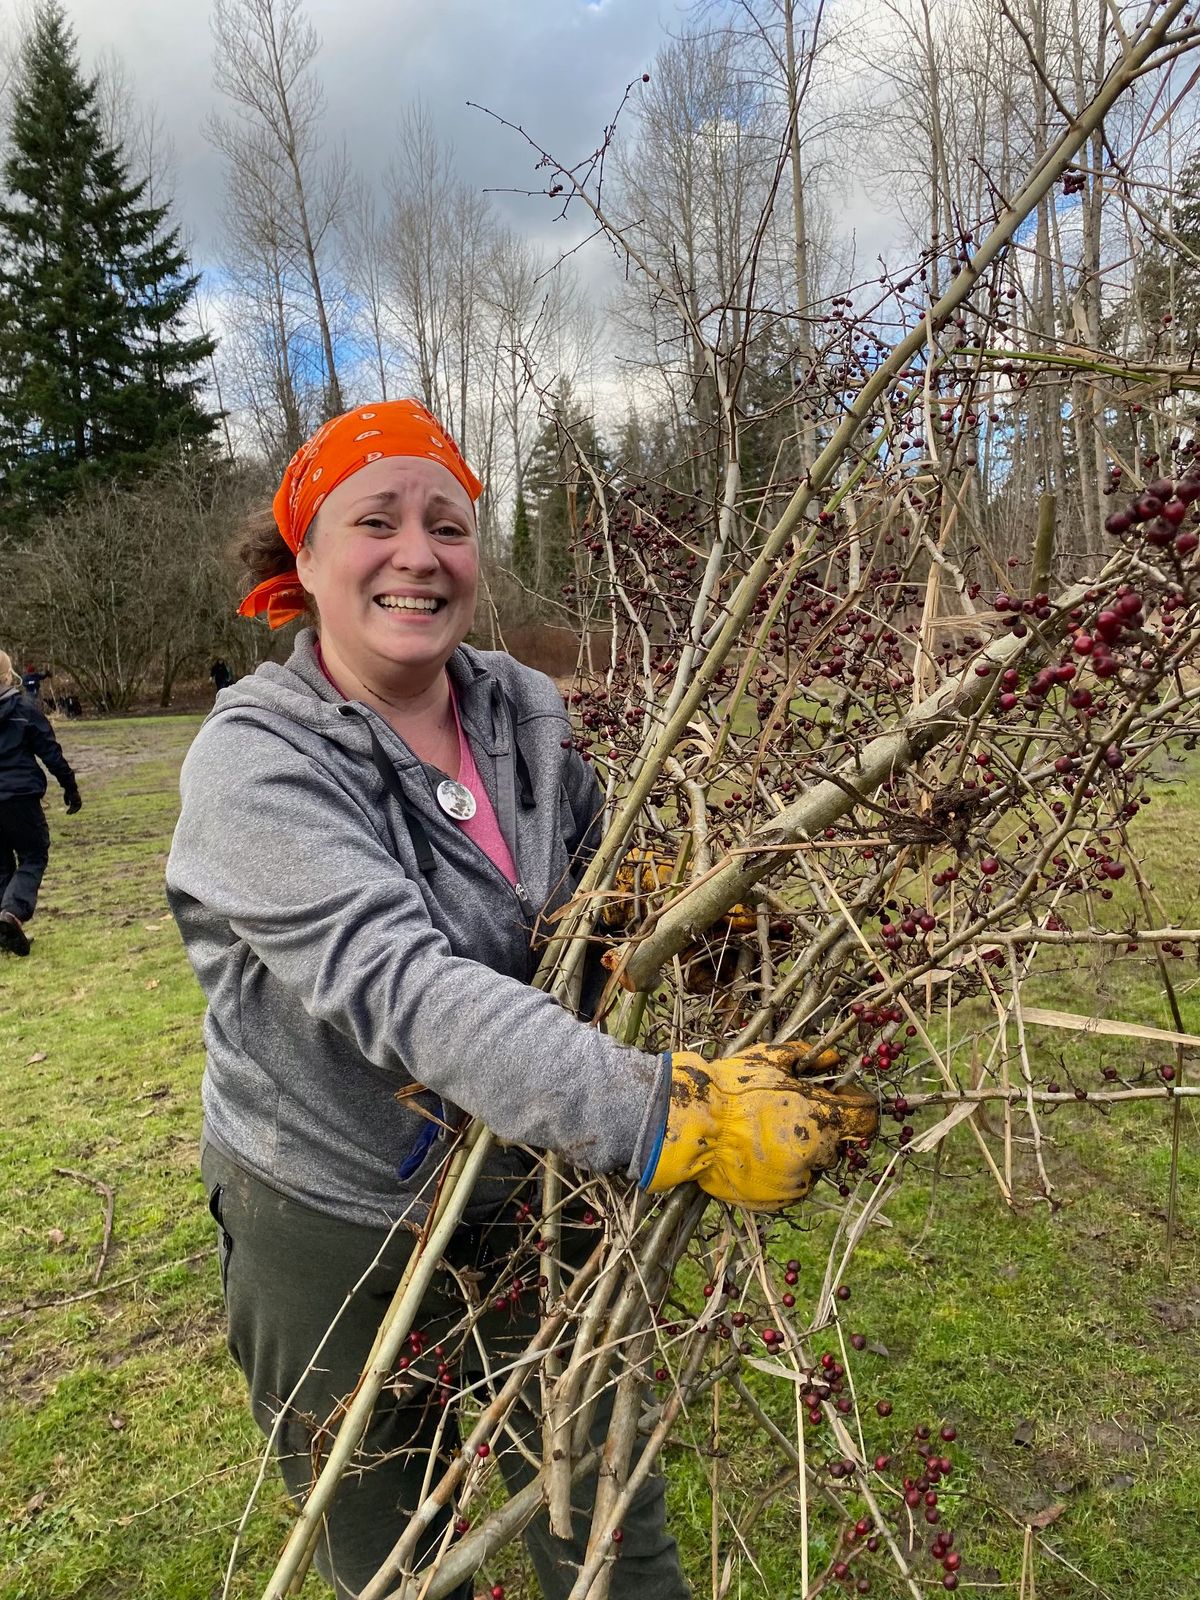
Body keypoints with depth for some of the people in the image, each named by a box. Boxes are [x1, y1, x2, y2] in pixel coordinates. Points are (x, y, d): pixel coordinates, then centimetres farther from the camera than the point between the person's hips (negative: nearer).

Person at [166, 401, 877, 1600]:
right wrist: (676, 1116, -43)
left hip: (531, 1198, 4)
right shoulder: (254, 761, -21)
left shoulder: (528, 715, -4)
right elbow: (403, 988, -35)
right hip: (334, 1229, -3)